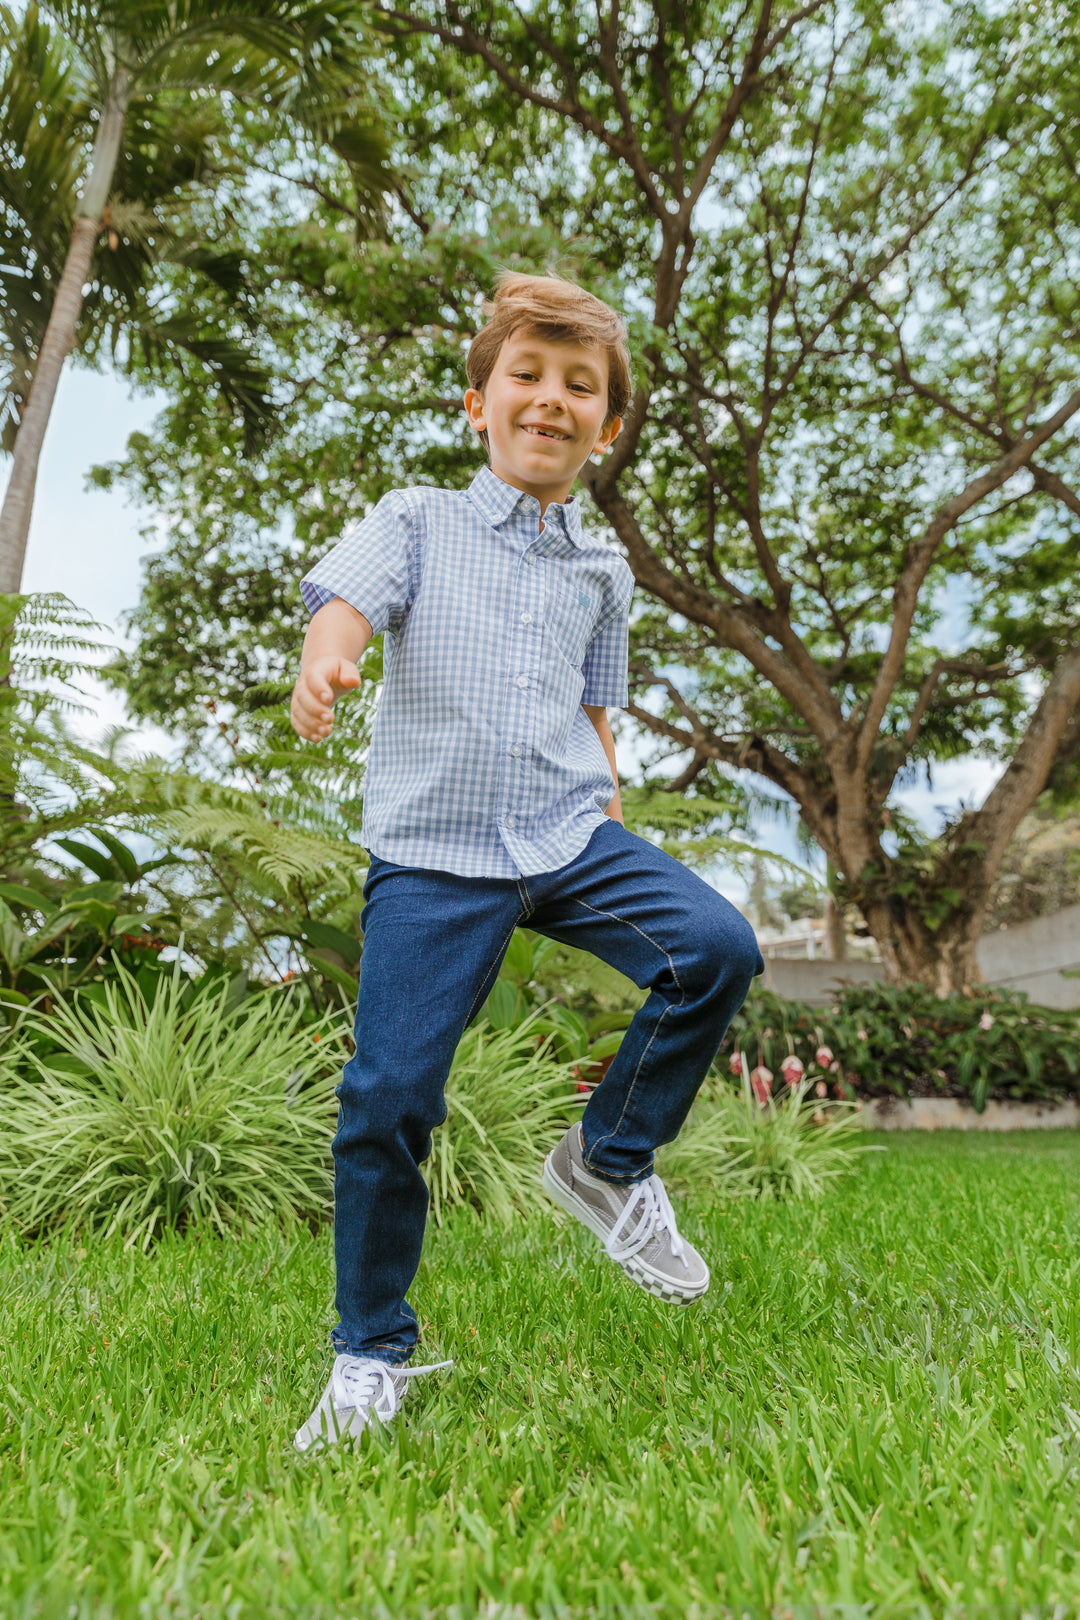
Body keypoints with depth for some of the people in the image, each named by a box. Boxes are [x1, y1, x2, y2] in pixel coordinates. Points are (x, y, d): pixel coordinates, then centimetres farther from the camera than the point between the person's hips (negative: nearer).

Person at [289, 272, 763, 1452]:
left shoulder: (603, 568, 17)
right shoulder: (420, 522, 7)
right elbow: (347, 602, -11)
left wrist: (611, 813, 12)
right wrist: (323, 665, -34)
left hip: (568, 833, 4)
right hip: (434, 850, -3)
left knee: (718, 949, -18)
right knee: (387, 1097, -7)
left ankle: (609, 1159, 7)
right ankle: (371, 1352, 16)